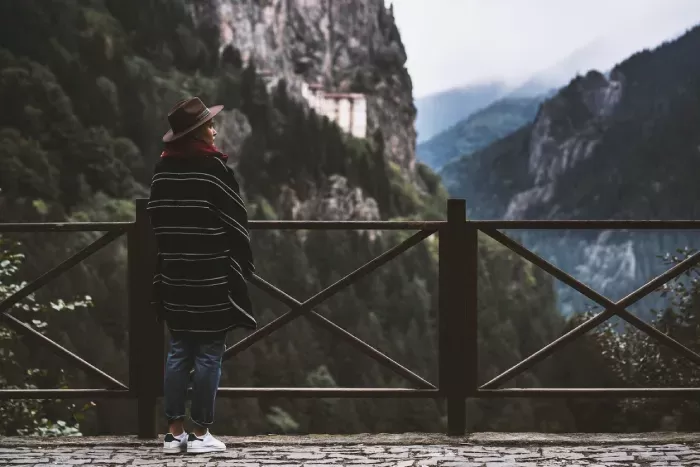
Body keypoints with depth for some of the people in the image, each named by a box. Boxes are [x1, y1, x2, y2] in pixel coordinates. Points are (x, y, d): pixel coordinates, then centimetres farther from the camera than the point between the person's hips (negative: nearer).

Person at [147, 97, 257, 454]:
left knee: (178, 351, 10)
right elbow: (235, 223, -10)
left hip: (175, 277, 6)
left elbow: (156, 221, 10)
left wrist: (168, 264, 17)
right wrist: (243, 267, 0)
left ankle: (174, 432, 10)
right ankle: (200, 434, 3)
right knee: (209, 354, 1)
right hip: (213, 279, -5)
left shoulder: (163, 168, 5)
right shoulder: (214, 168, -12)